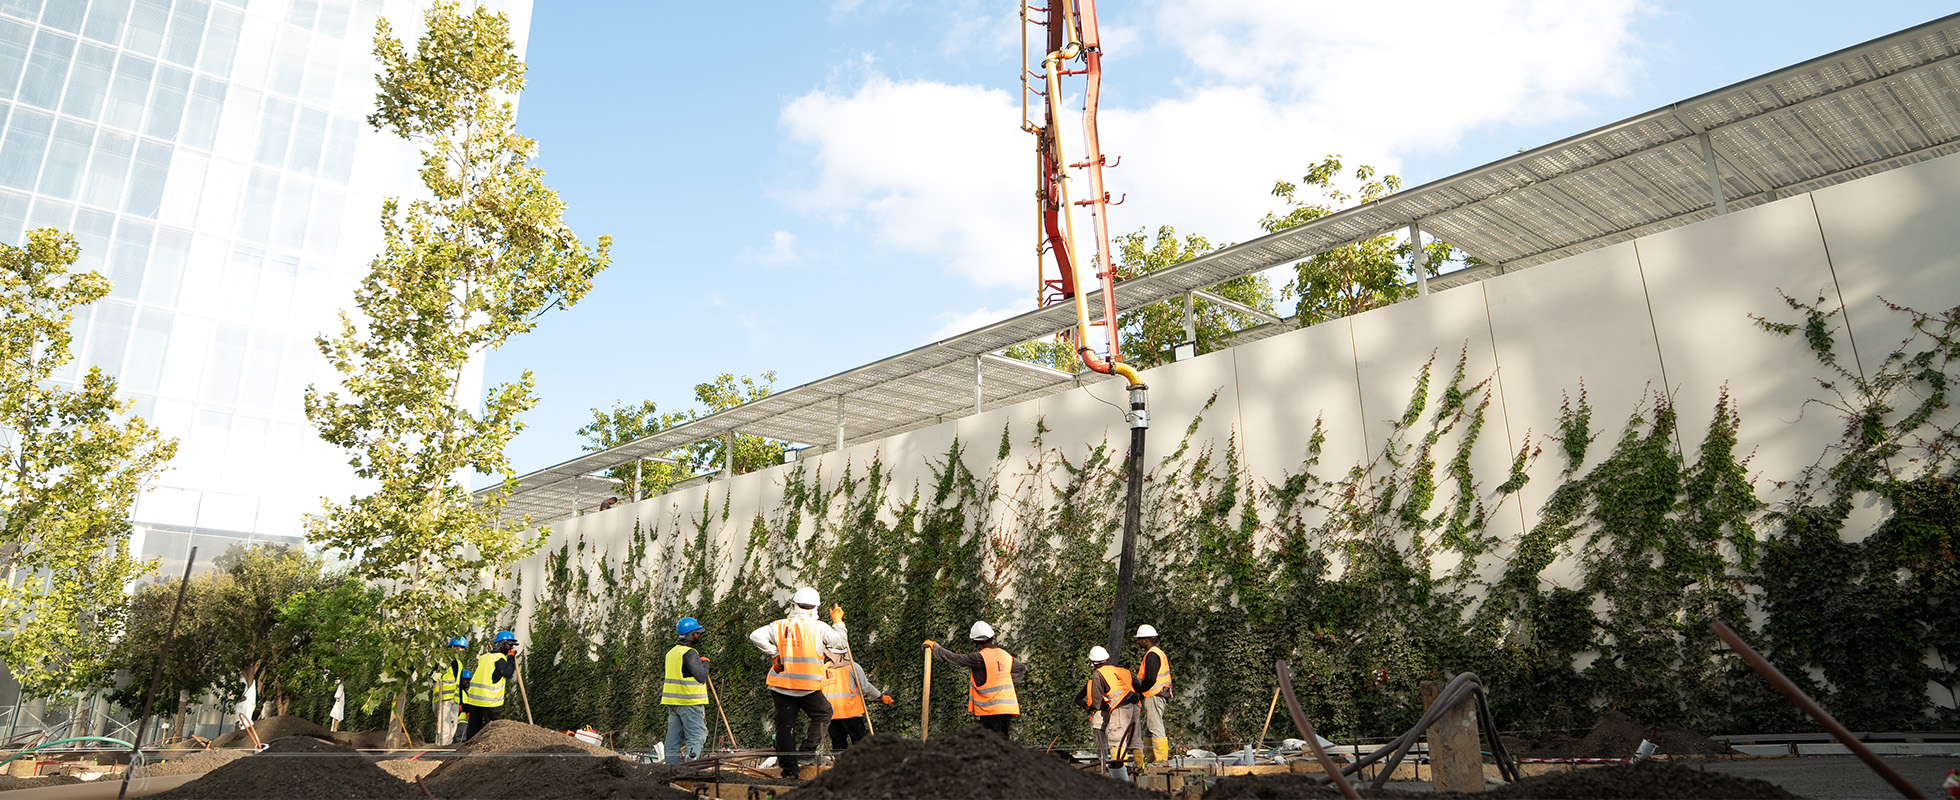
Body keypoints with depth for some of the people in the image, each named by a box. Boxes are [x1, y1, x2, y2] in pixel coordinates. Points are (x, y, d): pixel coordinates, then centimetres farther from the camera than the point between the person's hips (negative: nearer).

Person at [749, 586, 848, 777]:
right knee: (823, 715, 20)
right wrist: (838, 622, 22)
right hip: (809, 686, -2)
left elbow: (756, 636, -9)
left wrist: (774, 654, -3)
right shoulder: (819, 627, -1)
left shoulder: (779, 625, 4)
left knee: (785, 725, 9)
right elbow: (843, 643, 8)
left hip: (782, 686, 3)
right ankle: (807, 750, 7)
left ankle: (788, 767, 7)